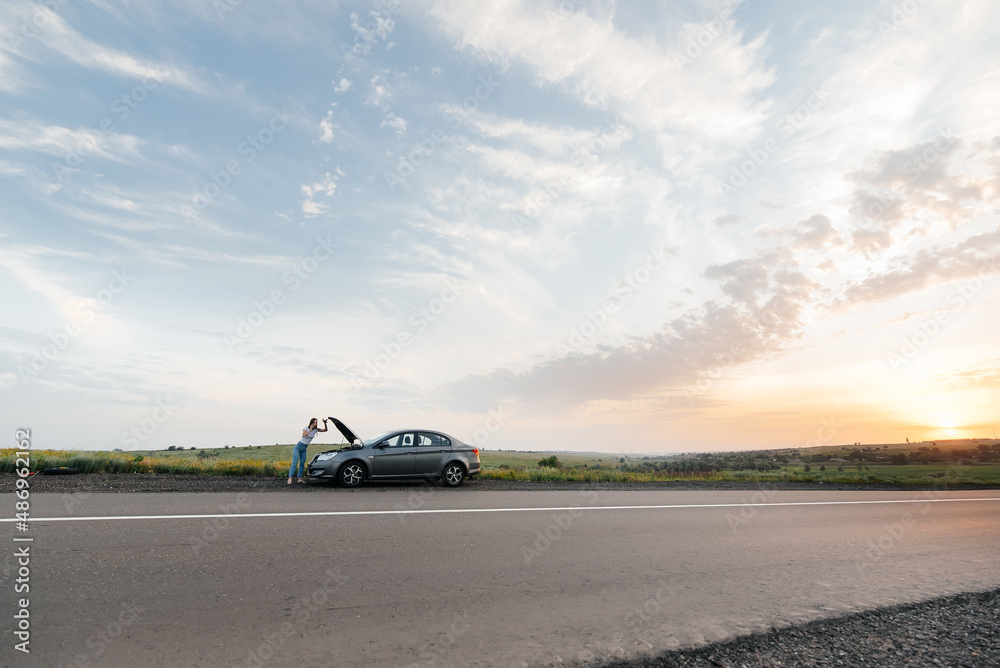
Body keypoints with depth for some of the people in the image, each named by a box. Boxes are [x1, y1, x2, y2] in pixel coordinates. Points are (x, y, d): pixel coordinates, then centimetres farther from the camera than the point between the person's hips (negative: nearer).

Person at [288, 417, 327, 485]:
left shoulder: (316, 430, 1)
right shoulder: (306, 428, -11)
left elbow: (325, 430, -1)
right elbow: (304, 435, -29)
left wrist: (324, 423, -15)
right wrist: (310, 430, -23)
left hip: (304, 449, 5)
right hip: (298, 447, -5)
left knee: (302, 464, 3)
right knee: (295, 462, -14)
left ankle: (300, 479, 6)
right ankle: (290, 478, -17)